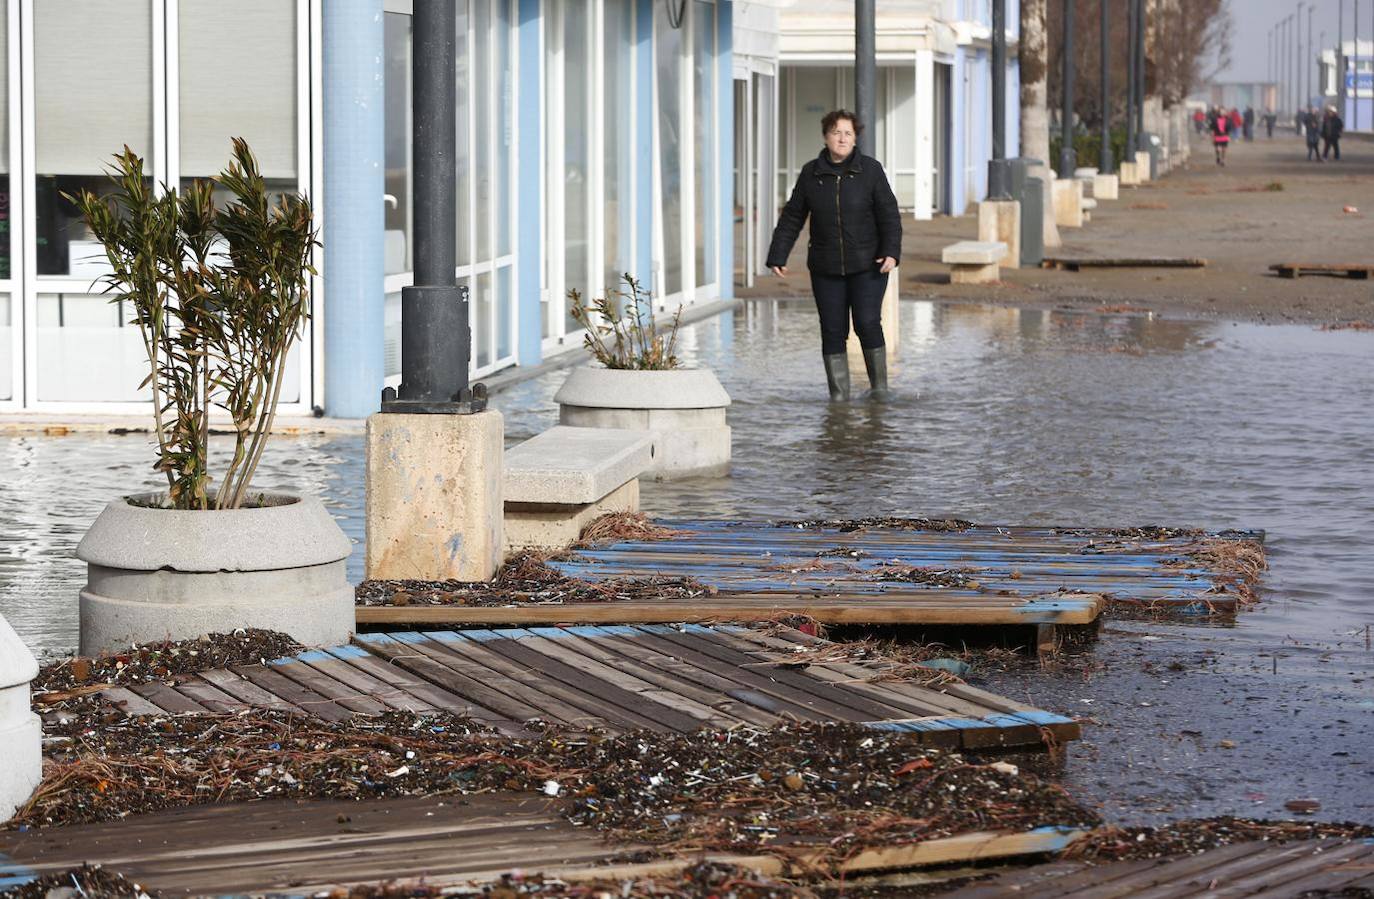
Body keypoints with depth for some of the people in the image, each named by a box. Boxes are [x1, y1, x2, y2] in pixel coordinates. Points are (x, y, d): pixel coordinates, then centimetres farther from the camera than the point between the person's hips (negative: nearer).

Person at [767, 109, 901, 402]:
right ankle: (839, 394, 7)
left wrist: (891, 252, -17)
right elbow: (791, 218, 8)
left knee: (867, 323, -12)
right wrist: (777, 257, 3)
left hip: (867, 265, -2)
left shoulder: (870, 170, -3)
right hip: (826, 268, 2)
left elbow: (889, 214, -5)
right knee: (833, 330, 1)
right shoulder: (811, 174, 3)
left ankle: (879, 386, 5)